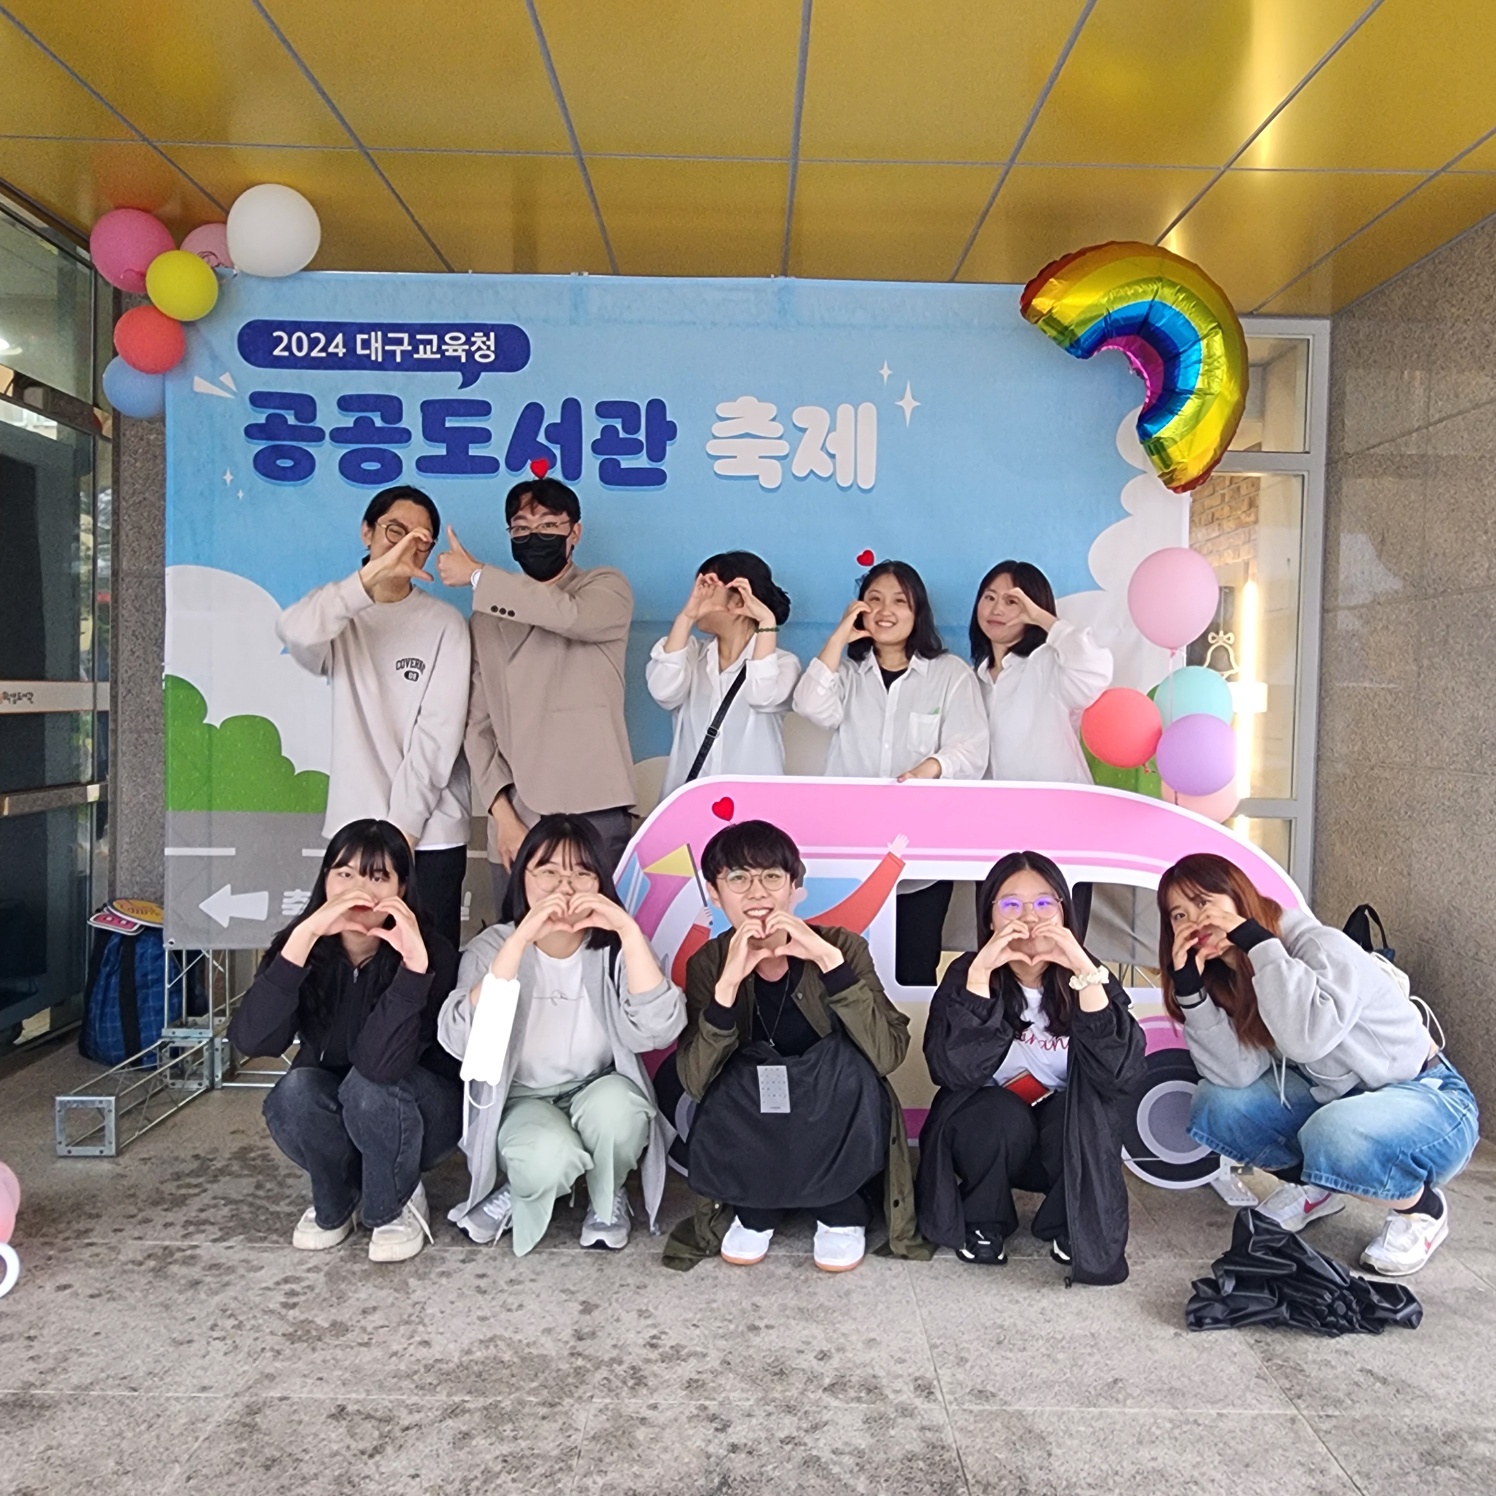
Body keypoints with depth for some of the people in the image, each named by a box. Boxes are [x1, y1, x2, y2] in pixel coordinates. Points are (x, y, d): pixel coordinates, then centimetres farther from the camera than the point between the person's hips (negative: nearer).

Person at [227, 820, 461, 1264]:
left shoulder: (431, 952, -26)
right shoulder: (303, 942, -16)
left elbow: (380, 1063, -40)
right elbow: (250, 1040, -33)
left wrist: (414, 961, -51)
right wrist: (304, 936, -42)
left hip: (418, 1115, -2)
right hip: (329, 1121, 3)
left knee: (368, 1084, -34)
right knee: (295, 1091, -30)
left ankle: (397, 1205, -4)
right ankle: (334, 1204, 1)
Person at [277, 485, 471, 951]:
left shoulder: (444, 623, 2)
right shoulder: (339, 615, 8)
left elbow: (440, 730, -6)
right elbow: (294, 632, -18)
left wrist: (403, 824, -12)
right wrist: (372, 574, -30)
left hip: (430, 831, -2)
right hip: (352, 827, 2)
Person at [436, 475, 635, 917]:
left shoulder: (607, 589, 7)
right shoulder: (488, 617, 17)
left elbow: (567, 614, -18)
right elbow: (478, 725, 9)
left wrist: (477, 575, -7)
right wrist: (502, 813, -4)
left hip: (595, 814, -3)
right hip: (515, 819, 3)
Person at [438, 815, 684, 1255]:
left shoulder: (613, 949, -8)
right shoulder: (493, 945, -10)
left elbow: (658, 1032, -25)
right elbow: (461, 1041, -29)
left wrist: (630, 931, -33)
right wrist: (521, 940, -35)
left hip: (599, 1093, 2)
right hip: (521, 1102, -2)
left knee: (615, 1104, -33)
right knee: (550, 1159, -35)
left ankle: (607, 1199, 0)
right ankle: (523, 1194, 3)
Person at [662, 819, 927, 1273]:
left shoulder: (841, 946, -13)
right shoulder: (708, 964, -8)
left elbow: (888, 1054, -25)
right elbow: (695, 1081, -20)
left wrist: (829, 960, -34)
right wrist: (729, 983, -33)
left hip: (839, 1142, -1)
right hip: (751, 1146, 1)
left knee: (845, 1056, -30)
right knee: (742, 1073, -30)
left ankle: (841, 1208, -3)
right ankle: (755, 1209, 2)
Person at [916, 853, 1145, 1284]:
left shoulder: (1084, 975, -13)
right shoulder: (966, 973, -15)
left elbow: (1123, 1071, -30)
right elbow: (953, 1070, -31)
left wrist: (1084, 971, -38)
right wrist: (980, 972, -38)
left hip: (1070, 1148, 1)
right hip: (986, 1135, 0)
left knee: (1091, 1090, -28)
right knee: (1001, 1114, -32)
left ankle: (1074, 1227, -6)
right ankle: (982, 1222, -2)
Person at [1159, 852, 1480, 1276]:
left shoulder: (1319, 946, -25)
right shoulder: (1228, 979, -4)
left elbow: (1309, 1038, -43)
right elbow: (1234, 1074, -17)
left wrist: (1257, 940, -38)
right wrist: (1189, 987, -25)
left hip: (1429, 1099, -7)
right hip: (1331, 1098, 7)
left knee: (1335, 1135, -37)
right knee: (1218, 1105, -12)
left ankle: (1422, 1208, -5)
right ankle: (1312, 1188, 14)